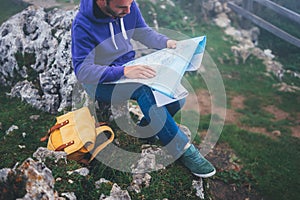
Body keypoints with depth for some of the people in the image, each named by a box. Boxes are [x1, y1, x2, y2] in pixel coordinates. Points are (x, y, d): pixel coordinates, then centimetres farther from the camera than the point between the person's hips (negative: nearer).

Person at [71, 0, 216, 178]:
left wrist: (167, 42, -11)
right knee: (144, 90, -35)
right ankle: (183, 149, -24)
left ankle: (148, 126, 6)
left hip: (128, 67, 6)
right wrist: (124, 71, -41)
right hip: (101, 82, -5)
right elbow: (82, 70, -28)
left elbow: (143, 32, 8)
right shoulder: (83, 24, -24)